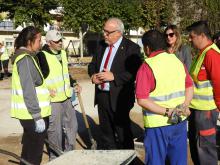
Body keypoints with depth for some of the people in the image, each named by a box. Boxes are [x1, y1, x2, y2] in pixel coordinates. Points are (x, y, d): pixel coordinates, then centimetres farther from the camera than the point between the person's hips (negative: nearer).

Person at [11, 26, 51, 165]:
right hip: (32, 114, -10)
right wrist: (37, 116, -22)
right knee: (34, 153, -1)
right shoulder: (26, 59, -17)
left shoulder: (24, 57, 14)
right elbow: (28, 91, -22)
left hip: (30, 113, 10)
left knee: (29, 149, 20)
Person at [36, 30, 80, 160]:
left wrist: (74, 84, 12)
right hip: (53, 100, -8)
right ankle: (55, 158, 19)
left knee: (72, 126, 17)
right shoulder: (42, 56, -15)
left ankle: (69, 154, 35)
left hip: (66, 97, 8)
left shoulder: (63, 53, 9)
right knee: (55, 130, 2)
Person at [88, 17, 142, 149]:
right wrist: (93, 75, -4)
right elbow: (92, 64, 18)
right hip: (101, 95, 7)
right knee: (105, 131, 18)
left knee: (123, 133, 3)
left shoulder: (131, 48, -11)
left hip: (119, 98, -7)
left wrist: (113, 76, -23)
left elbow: (134, 72, -19)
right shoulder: (101, 45, 11)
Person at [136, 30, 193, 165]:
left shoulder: (146, 67, -14)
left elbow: (142, 100, -20)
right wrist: (185, 106, -2)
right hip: (180, 121, 5)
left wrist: (167, 112, -17)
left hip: (158, 124, -5)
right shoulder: (177, 61, 3)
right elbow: (190, 87, 9)